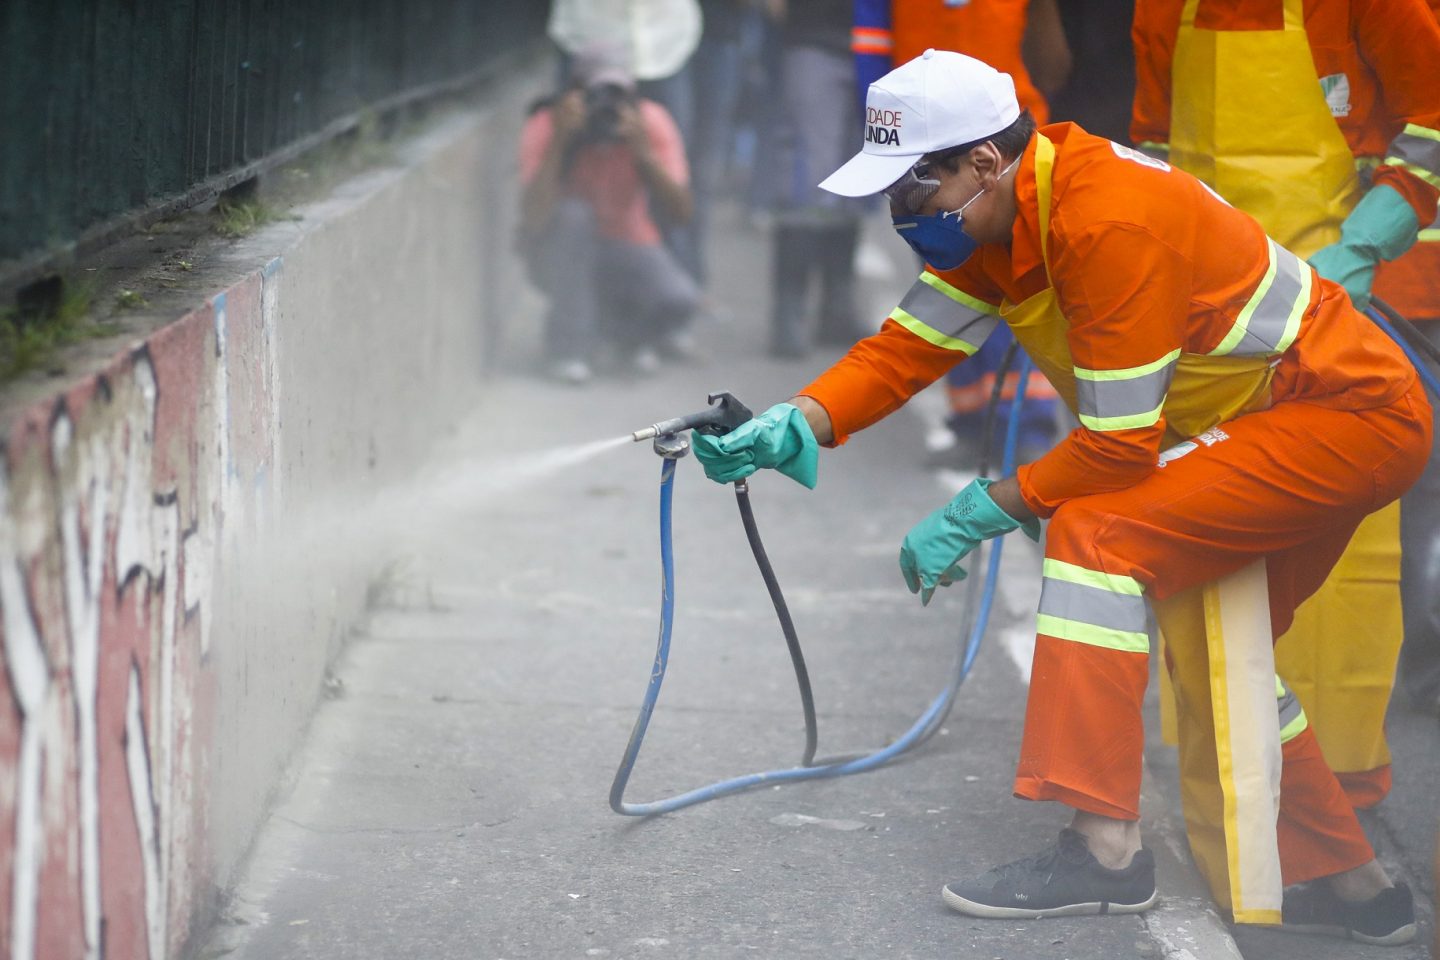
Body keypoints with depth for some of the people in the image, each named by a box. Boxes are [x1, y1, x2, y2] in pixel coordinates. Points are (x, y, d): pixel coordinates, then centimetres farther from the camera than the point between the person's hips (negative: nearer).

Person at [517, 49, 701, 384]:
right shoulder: (545, 127, -20)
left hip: (629, 246, 1)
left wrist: (642, 150, -34)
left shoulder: (651, 121, -15)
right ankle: (569, 347, -22)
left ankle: (626, 327, 10)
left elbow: (680, 213, -21)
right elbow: (533, 219, -34)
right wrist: (559, 141, -40)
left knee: (679, 300, -28)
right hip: (560, 253, -1)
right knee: (572, 213, -35)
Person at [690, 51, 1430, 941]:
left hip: (1354, 417, -11)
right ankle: (1349, 880, 33)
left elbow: (1121, 444, -26)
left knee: (1096, 533, -22)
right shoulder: (992, 222, 0)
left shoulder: (1110, 222, -28)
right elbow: (906, 347, -2)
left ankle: (1103, 843, -24)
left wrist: (979, 512, -19)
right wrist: (790, 427, -18)